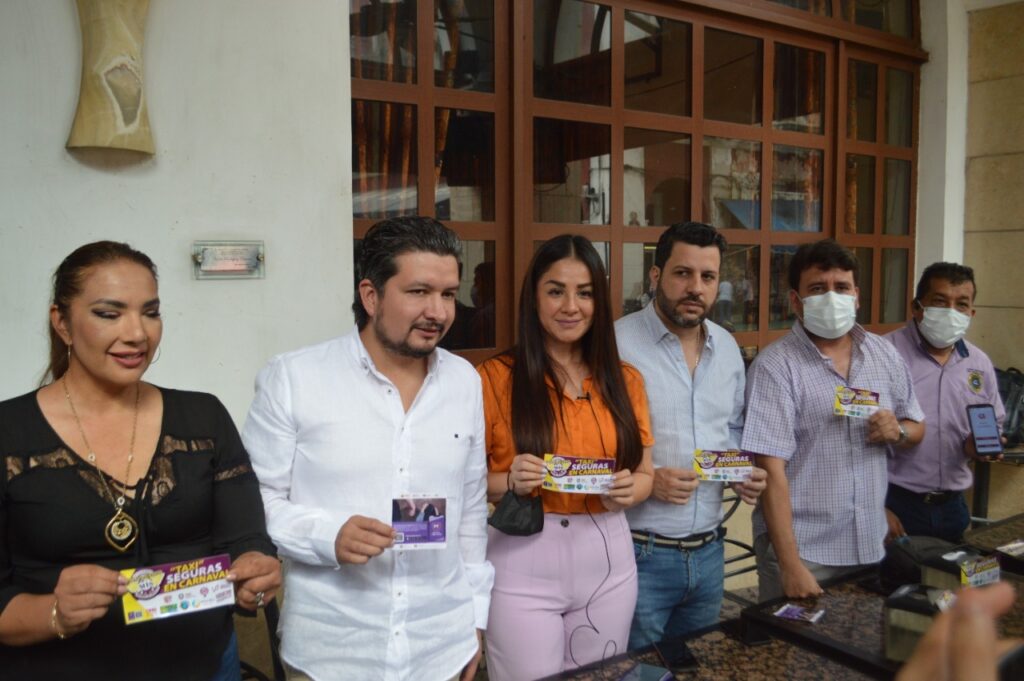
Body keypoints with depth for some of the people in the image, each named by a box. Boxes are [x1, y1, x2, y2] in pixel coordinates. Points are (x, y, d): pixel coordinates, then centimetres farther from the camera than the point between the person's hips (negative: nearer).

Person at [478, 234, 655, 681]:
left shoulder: (624, 379, 6)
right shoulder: (494, 378, -7)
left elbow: (645, 473, 11)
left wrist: (629, 490, -11)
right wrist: (509, 482, -23)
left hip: (608, 559, 4)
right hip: (523, 563, -4)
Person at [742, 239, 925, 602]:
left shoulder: (884, 353, 5)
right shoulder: (774, 366, -13)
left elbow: (916, 428, 17)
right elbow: (772, 468, -18)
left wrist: (899, 431, -8)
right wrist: (790, 564, -21)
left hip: (871, 545, 6)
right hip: (803, 549, -5)